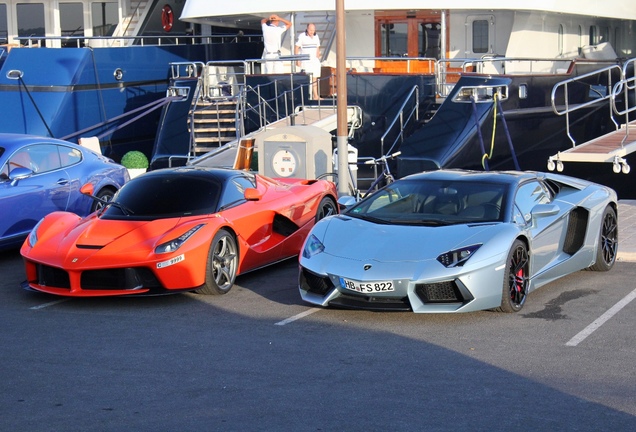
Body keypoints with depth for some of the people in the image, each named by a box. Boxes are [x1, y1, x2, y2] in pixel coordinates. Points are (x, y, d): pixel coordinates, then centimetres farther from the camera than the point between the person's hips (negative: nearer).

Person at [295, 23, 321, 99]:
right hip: (305, 61, -5)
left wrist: (318, 58, 14)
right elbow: (297, 48, -5)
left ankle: (315, 95, 5)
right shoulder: (302, 36, -6)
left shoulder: (316, 36, 10)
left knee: (315, 78, 3)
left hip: (314, 60, 5)